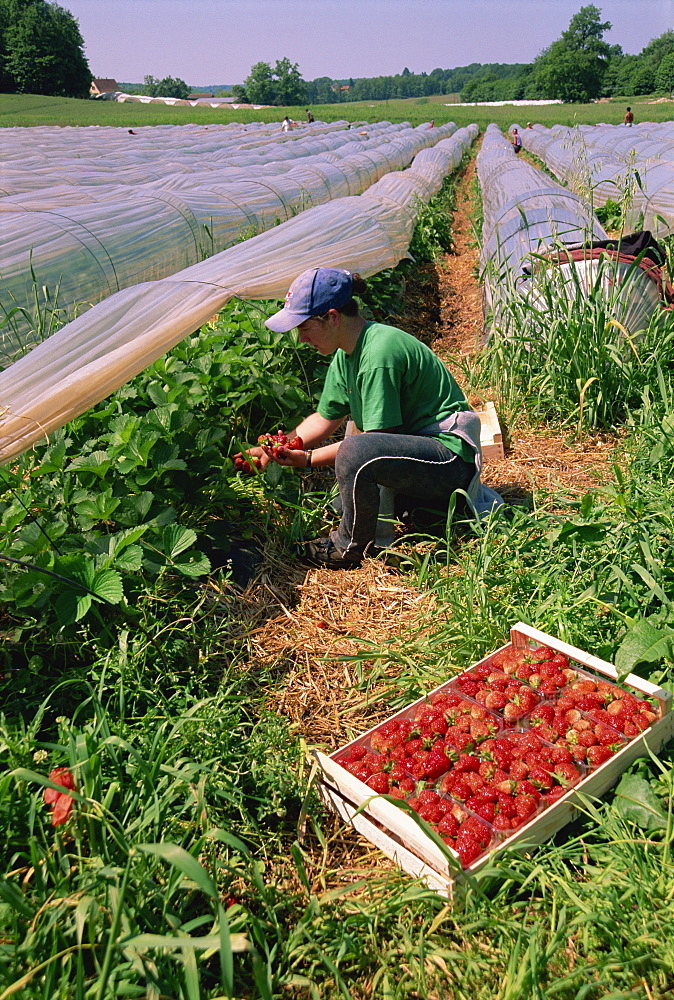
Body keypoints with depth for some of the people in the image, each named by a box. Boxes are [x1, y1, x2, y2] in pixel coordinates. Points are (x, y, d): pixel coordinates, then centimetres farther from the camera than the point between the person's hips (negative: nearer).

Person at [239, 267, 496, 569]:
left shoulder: (378, 354, -23)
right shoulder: (346, 353, 6)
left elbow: (376, 439, -22)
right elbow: (324, 419, 14)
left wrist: (308, 459, -17)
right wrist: (275, 449, 5)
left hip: (451, 458, -11)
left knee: (354, 453, -34)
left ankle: (349, 547, -9)